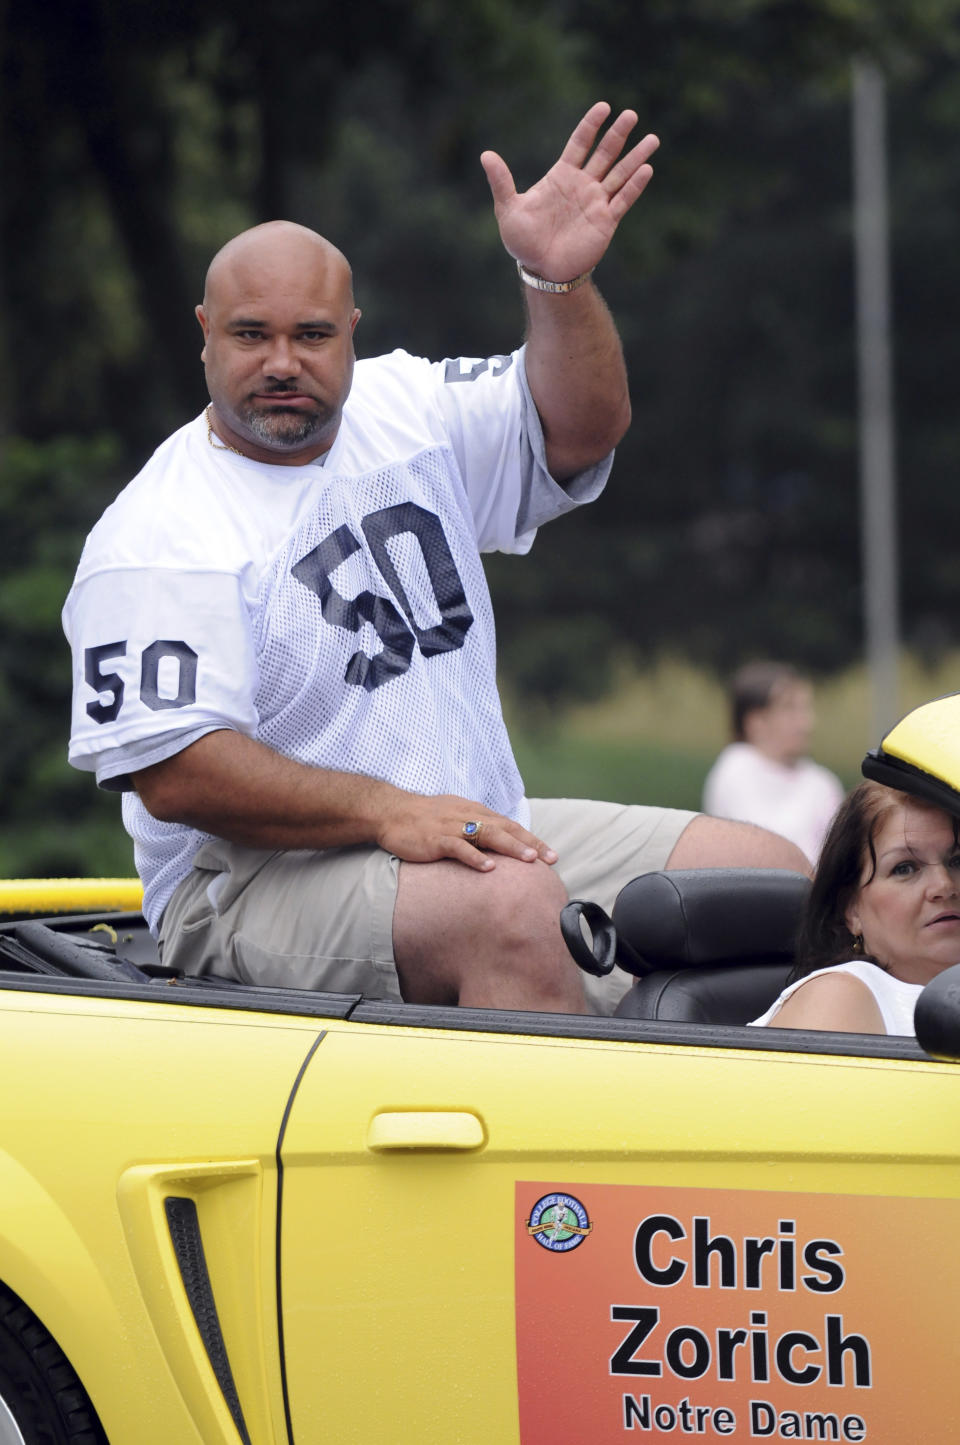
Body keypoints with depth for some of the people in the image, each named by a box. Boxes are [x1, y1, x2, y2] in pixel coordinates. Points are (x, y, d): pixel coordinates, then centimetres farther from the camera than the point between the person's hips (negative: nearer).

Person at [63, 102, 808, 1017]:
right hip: (257, 885, -7)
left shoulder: (404, 411, 13)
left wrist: (558, 281, -16)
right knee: (516, 907, -38)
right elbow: (168, 769, -19)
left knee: (770, 873, -6)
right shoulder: (157, 537, -9)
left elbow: (580, 429, 4)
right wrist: (385, 811, -26)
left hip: (475, 834, 8)